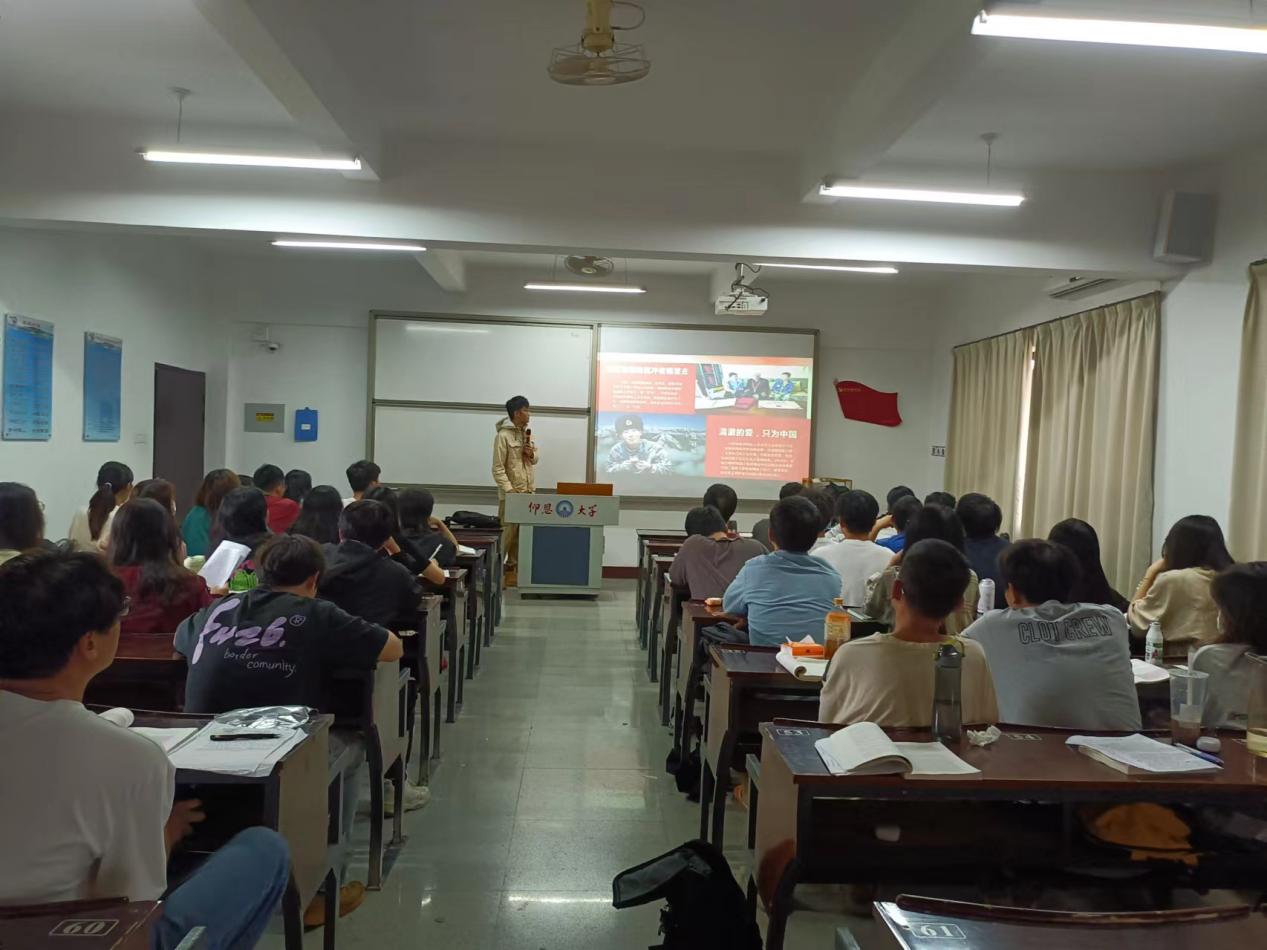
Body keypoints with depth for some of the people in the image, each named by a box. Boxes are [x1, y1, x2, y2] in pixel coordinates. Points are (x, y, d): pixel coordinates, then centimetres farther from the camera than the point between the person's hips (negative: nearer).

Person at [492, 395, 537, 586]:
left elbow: (535, 459, 20)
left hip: (528, 492, 8)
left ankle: (511, 570, 21)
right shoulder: (503, 435, -13)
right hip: (511, 494, -8)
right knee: (506, 534, -5)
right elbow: (498, 468, -15)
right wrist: (509, 490, -22)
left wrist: (532, 454, -2)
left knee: (520, 534, 11)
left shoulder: (527, 433, 11)